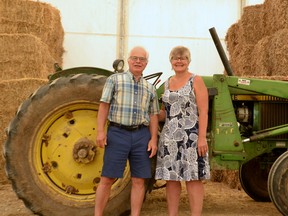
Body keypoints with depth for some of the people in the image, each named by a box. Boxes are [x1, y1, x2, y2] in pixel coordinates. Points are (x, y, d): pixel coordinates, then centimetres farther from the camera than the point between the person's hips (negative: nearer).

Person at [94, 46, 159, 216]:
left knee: (139, 180, 4)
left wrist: (154, 139, 3)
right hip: (118, 133, -3)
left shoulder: (150, 88, 15)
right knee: (107, 179, -1)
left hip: (141, 135, 3)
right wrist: (101, 131, -10)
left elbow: (154, 115, 13)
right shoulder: (115, 79, 5)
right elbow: (104, 105, -1)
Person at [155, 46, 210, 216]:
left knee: (193, 178, -4)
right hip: (169, 137, 6)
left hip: (190, 137, -5)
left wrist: (202, 137, -16)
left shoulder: (196, 80, -2)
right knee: (171, 178, 7)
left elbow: (203, 112, -8)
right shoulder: (167, 83, 15)